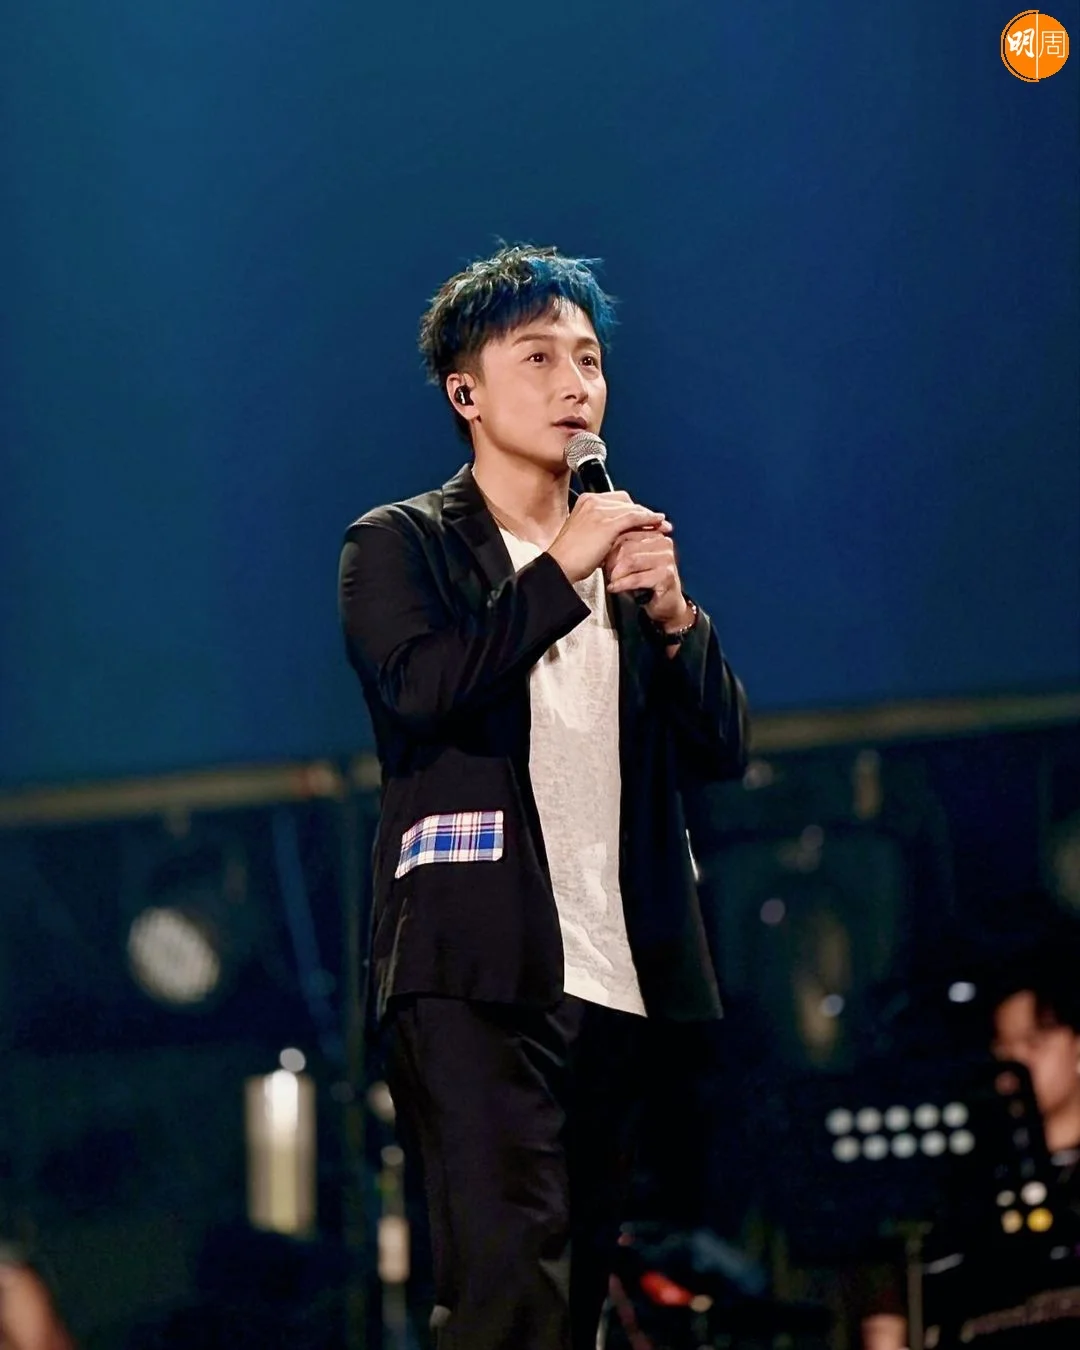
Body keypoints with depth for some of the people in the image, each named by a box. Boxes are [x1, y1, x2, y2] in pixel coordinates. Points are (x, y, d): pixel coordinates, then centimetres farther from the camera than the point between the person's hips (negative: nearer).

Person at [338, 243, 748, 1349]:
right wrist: (565, 572, -11)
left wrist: (671, 615, -2)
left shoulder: (628, 553, 21)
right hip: (477, 972, -6)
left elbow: (721, 749, 15)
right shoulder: (403, 545, 5)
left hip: (615, 975, 6)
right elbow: (420, 687, -15)